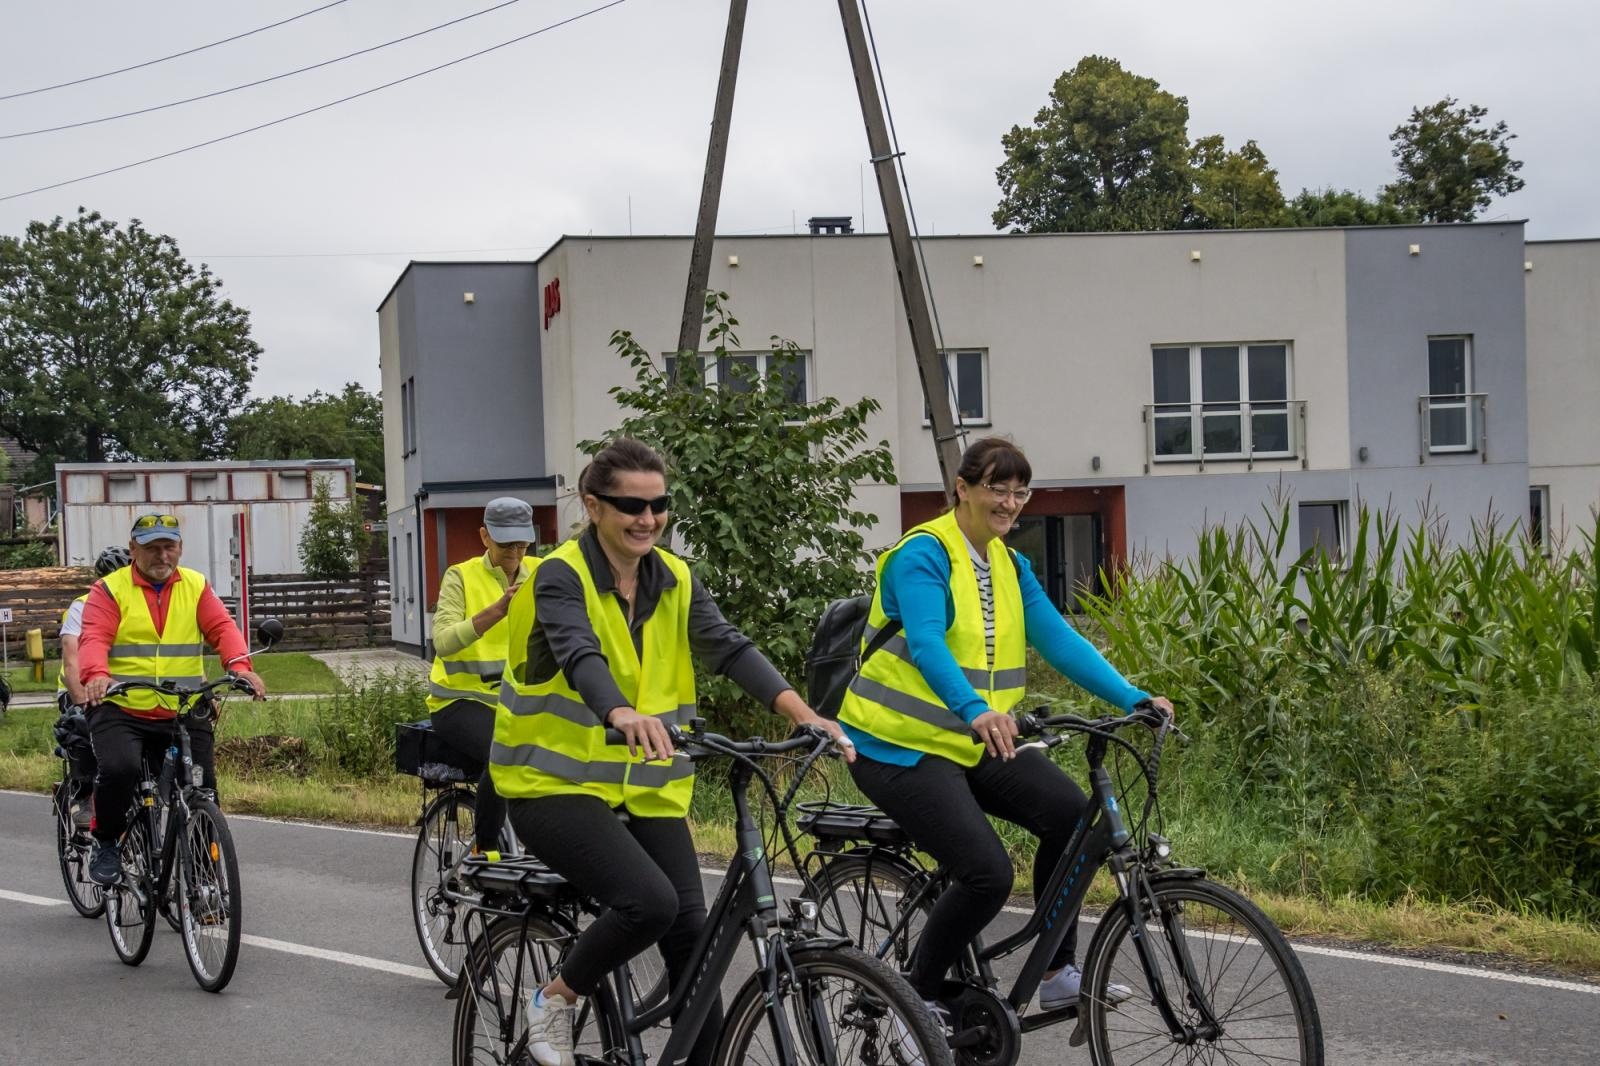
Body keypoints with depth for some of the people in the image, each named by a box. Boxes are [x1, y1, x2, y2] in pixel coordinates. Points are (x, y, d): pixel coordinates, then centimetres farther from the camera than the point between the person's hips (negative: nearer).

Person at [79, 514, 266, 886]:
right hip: (122, 709, -3)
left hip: (185, 713, 3)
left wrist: (240, 665, -20)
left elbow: (222, 628, 0)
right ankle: (106, 844, -4)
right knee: (119, 769, -28)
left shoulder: (196, 586, 13)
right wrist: (96, 675, -32)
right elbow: (94, 638, -10)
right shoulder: (110, 590, 4)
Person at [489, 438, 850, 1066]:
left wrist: (802, 713, -25)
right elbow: (579, 654, -32)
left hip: (646, 785, 6)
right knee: (649, 900, -24)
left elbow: (728, 647, -8)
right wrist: (623, 714, -53)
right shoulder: (562, 577, -13)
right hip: (558, 780, -6)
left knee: (691, 929, -3)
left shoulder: (673, 580, 4)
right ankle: (555, 1001, 0)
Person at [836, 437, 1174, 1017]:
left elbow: (1059, 639, 1)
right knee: (987, 873, -22)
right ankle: (917, 995, 0)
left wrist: (1132, 698, -12)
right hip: (902, 748, -7)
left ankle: (1057, 973, -2)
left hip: (977, 742, 7)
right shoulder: (922, 554, -14)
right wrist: (974, 710, -48)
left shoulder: (1010, 567, 10)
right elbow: (926, 643, -30)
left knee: (1071, 812, -16)